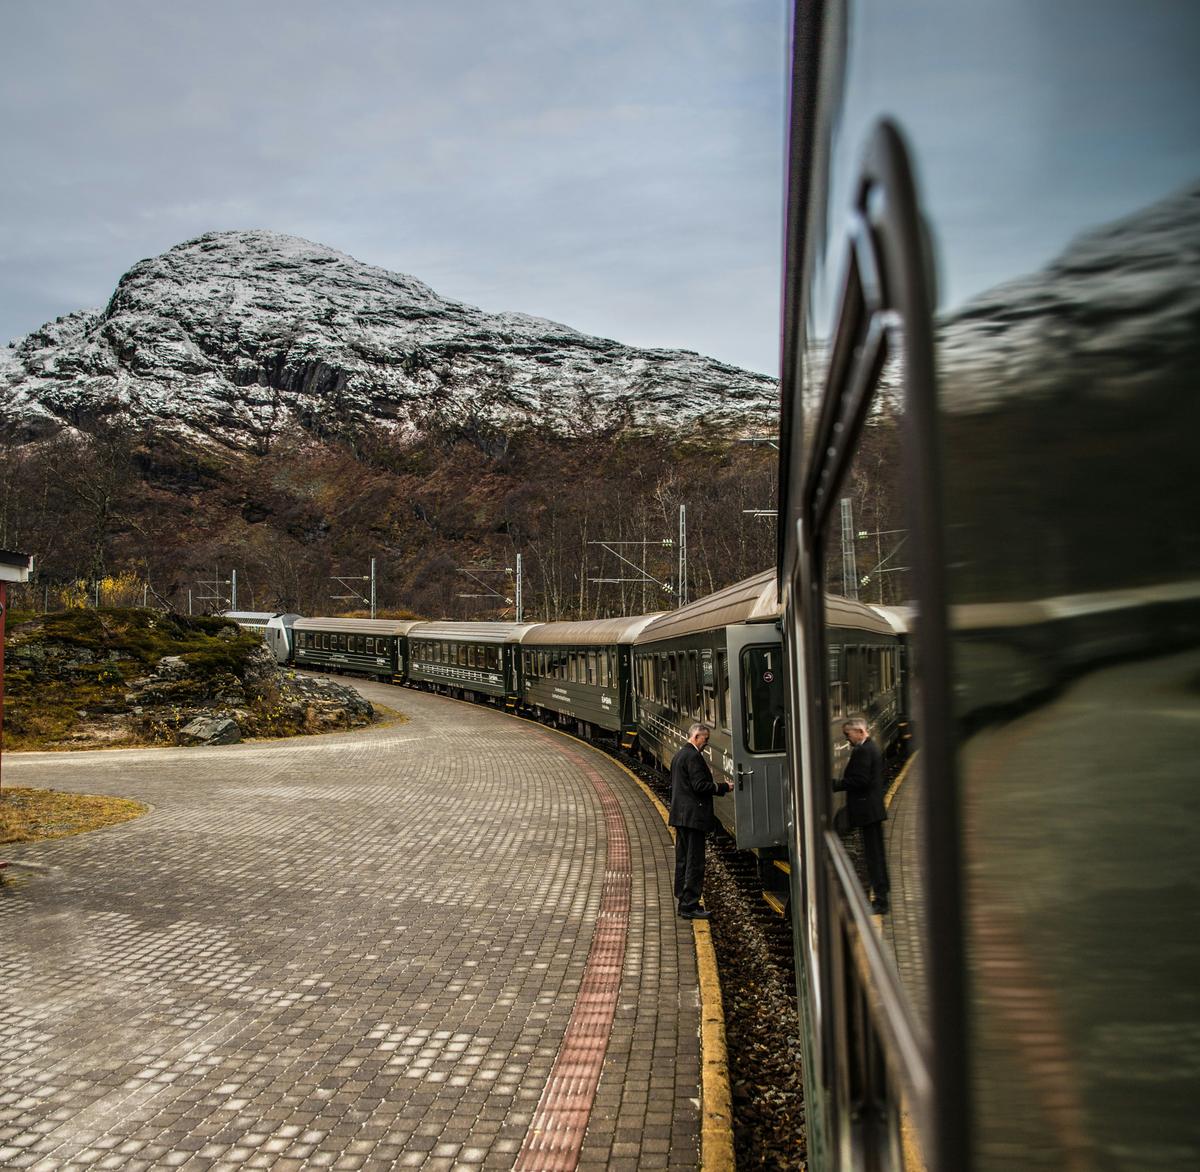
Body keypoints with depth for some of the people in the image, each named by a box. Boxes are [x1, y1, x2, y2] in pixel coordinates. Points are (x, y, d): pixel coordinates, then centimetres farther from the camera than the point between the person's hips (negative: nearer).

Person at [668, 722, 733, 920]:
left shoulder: (678, 756, 17)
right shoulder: (693, 756, -15)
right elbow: (700, 786, -21)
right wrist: (723, 787, -10)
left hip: (680, 815, 10)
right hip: (693, 816, -10)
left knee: (683, 860, 14)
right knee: (694, 862, -5)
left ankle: (683, 902, 21)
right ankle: (690, 906, -3)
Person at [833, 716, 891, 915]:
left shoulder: (862, 751, -18)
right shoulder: (872, 748, 15)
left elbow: (859, 780, -23)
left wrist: (835, 785, -16)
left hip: (866, 811, -11)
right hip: (875, 808, 11)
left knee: (873, 855, -6)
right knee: (877, 854, 18)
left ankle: (880, 900, -2)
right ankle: (883, 893, 27)